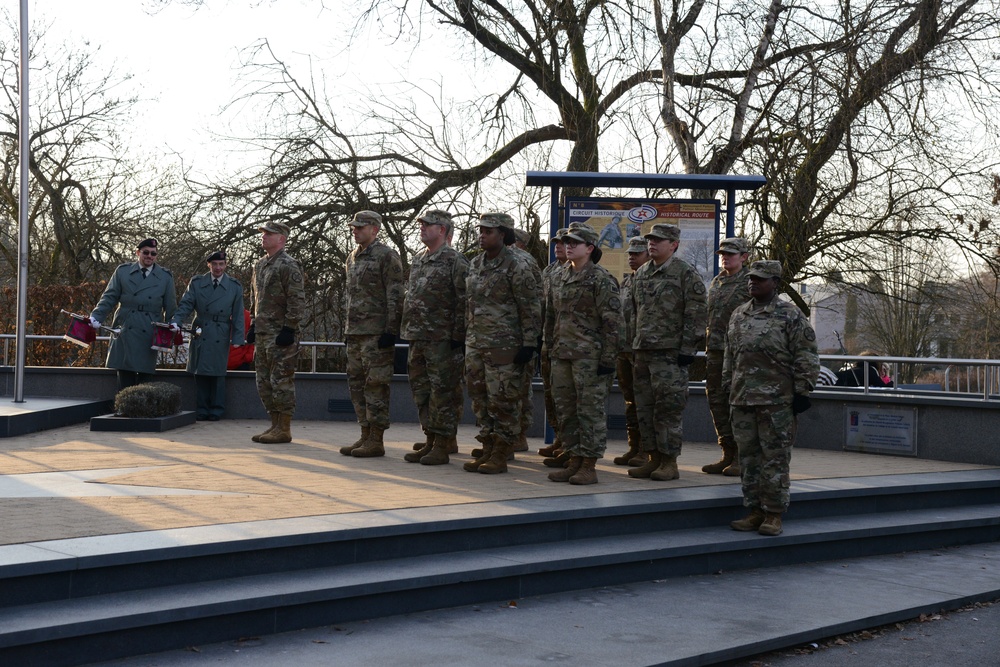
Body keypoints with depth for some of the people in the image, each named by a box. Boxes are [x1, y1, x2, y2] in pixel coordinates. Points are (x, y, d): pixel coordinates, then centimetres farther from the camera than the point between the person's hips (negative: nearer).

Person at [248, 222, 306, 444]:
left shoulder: (289, 266, -12)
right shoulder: (260, 265, 16)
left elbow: (297, 301, -16)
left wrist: (289, 330, -19)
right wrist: (253, 325, 19)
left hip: (281, 335, -9)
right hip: (262, 333, 9)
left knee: (281, 382, -6)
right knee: (264, 382, 12)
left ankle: (284, 430, -1)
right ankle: (275, 425, 19)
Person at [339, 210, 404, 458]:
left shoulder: (387, 256, -8)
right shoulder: (352, 258, 17)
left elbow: (395, 296, -13)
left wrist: (391, 331, -18)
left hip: (377, 333, -9)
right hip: (355, 333, 9)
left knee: (375, 385, -6)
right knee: (356, 383, 10)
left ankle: (376, 441, -2)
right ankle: (366, 435, 18)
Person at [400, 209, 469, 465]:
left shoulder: (455, 261, -8)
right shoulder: (417, 260, 17)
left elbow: (464, 301, -12)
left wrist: (458, 336, -16)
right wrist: (409, 332, 17)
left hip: (441, 340, -8)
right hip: (417, 339, 8)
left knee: (442, 392, -4)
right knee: (421, 389, 11)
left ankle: (442, 446, 0)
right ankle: (430, 441, 20)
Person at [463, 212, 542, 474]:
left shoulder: (516, 267, -9)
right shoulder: (475, 263, 13)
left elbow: (531, 308, -10)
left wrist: (528, 344, -13)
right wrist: (466, 335, 18)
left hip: (503, 345, -8)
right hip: (475, 345, 8)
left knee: (503, 401, -3)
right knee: (480, 399, 11)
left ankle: (501, 455, 3)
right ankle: (487, 450, 20)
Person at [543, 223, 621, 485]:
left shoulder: (602, 280, -7)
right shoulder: (561, 281, 16)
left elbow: (612, 322, -11)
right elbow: (551, 318, 22)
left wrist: (608, 359, -16)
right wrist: (551, 350, 17)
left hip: (589, 356, -8)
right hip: (562, 355, 8)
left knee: (591, 411, -4)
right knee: (566, 410, 10)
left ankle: (589, 467, 0)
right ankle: (574, 461, 18)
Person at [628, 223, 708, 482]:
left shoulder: (686, 273, -6)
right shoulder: (641, 273, 16)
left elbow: (697, 313, -9)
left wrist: (688, 348, -14)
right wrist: (634, 344, 17)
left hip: (670, 353, -7)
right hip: (643, 352, 7)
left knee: (668, 408, -6)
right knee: (644, 408, 9)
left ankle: (669, 462, 1)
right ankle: (654, 458, 18)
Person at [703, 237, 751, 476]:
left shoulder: (751, 282, -4)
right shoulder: (716, 282, 18)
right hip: (715, 350, 7)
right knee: (717, 401, 7)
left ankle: (743, 459, 1)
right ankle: (728, 455, 16)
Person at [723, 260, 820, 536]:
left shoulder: (791, 316, -4)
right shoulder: (738, 315, 15)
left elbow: (806, 357, -6)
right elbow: (730, 356, 22)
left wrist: (802, 392, -11)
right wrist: (728, 387, 18)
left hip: (776, 401, -6)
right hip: (742, 399, 6)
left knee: (775, 458, -3)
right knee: (748, 456, 9)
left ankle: (773, 514, 3)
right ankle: (755, 510, 18)